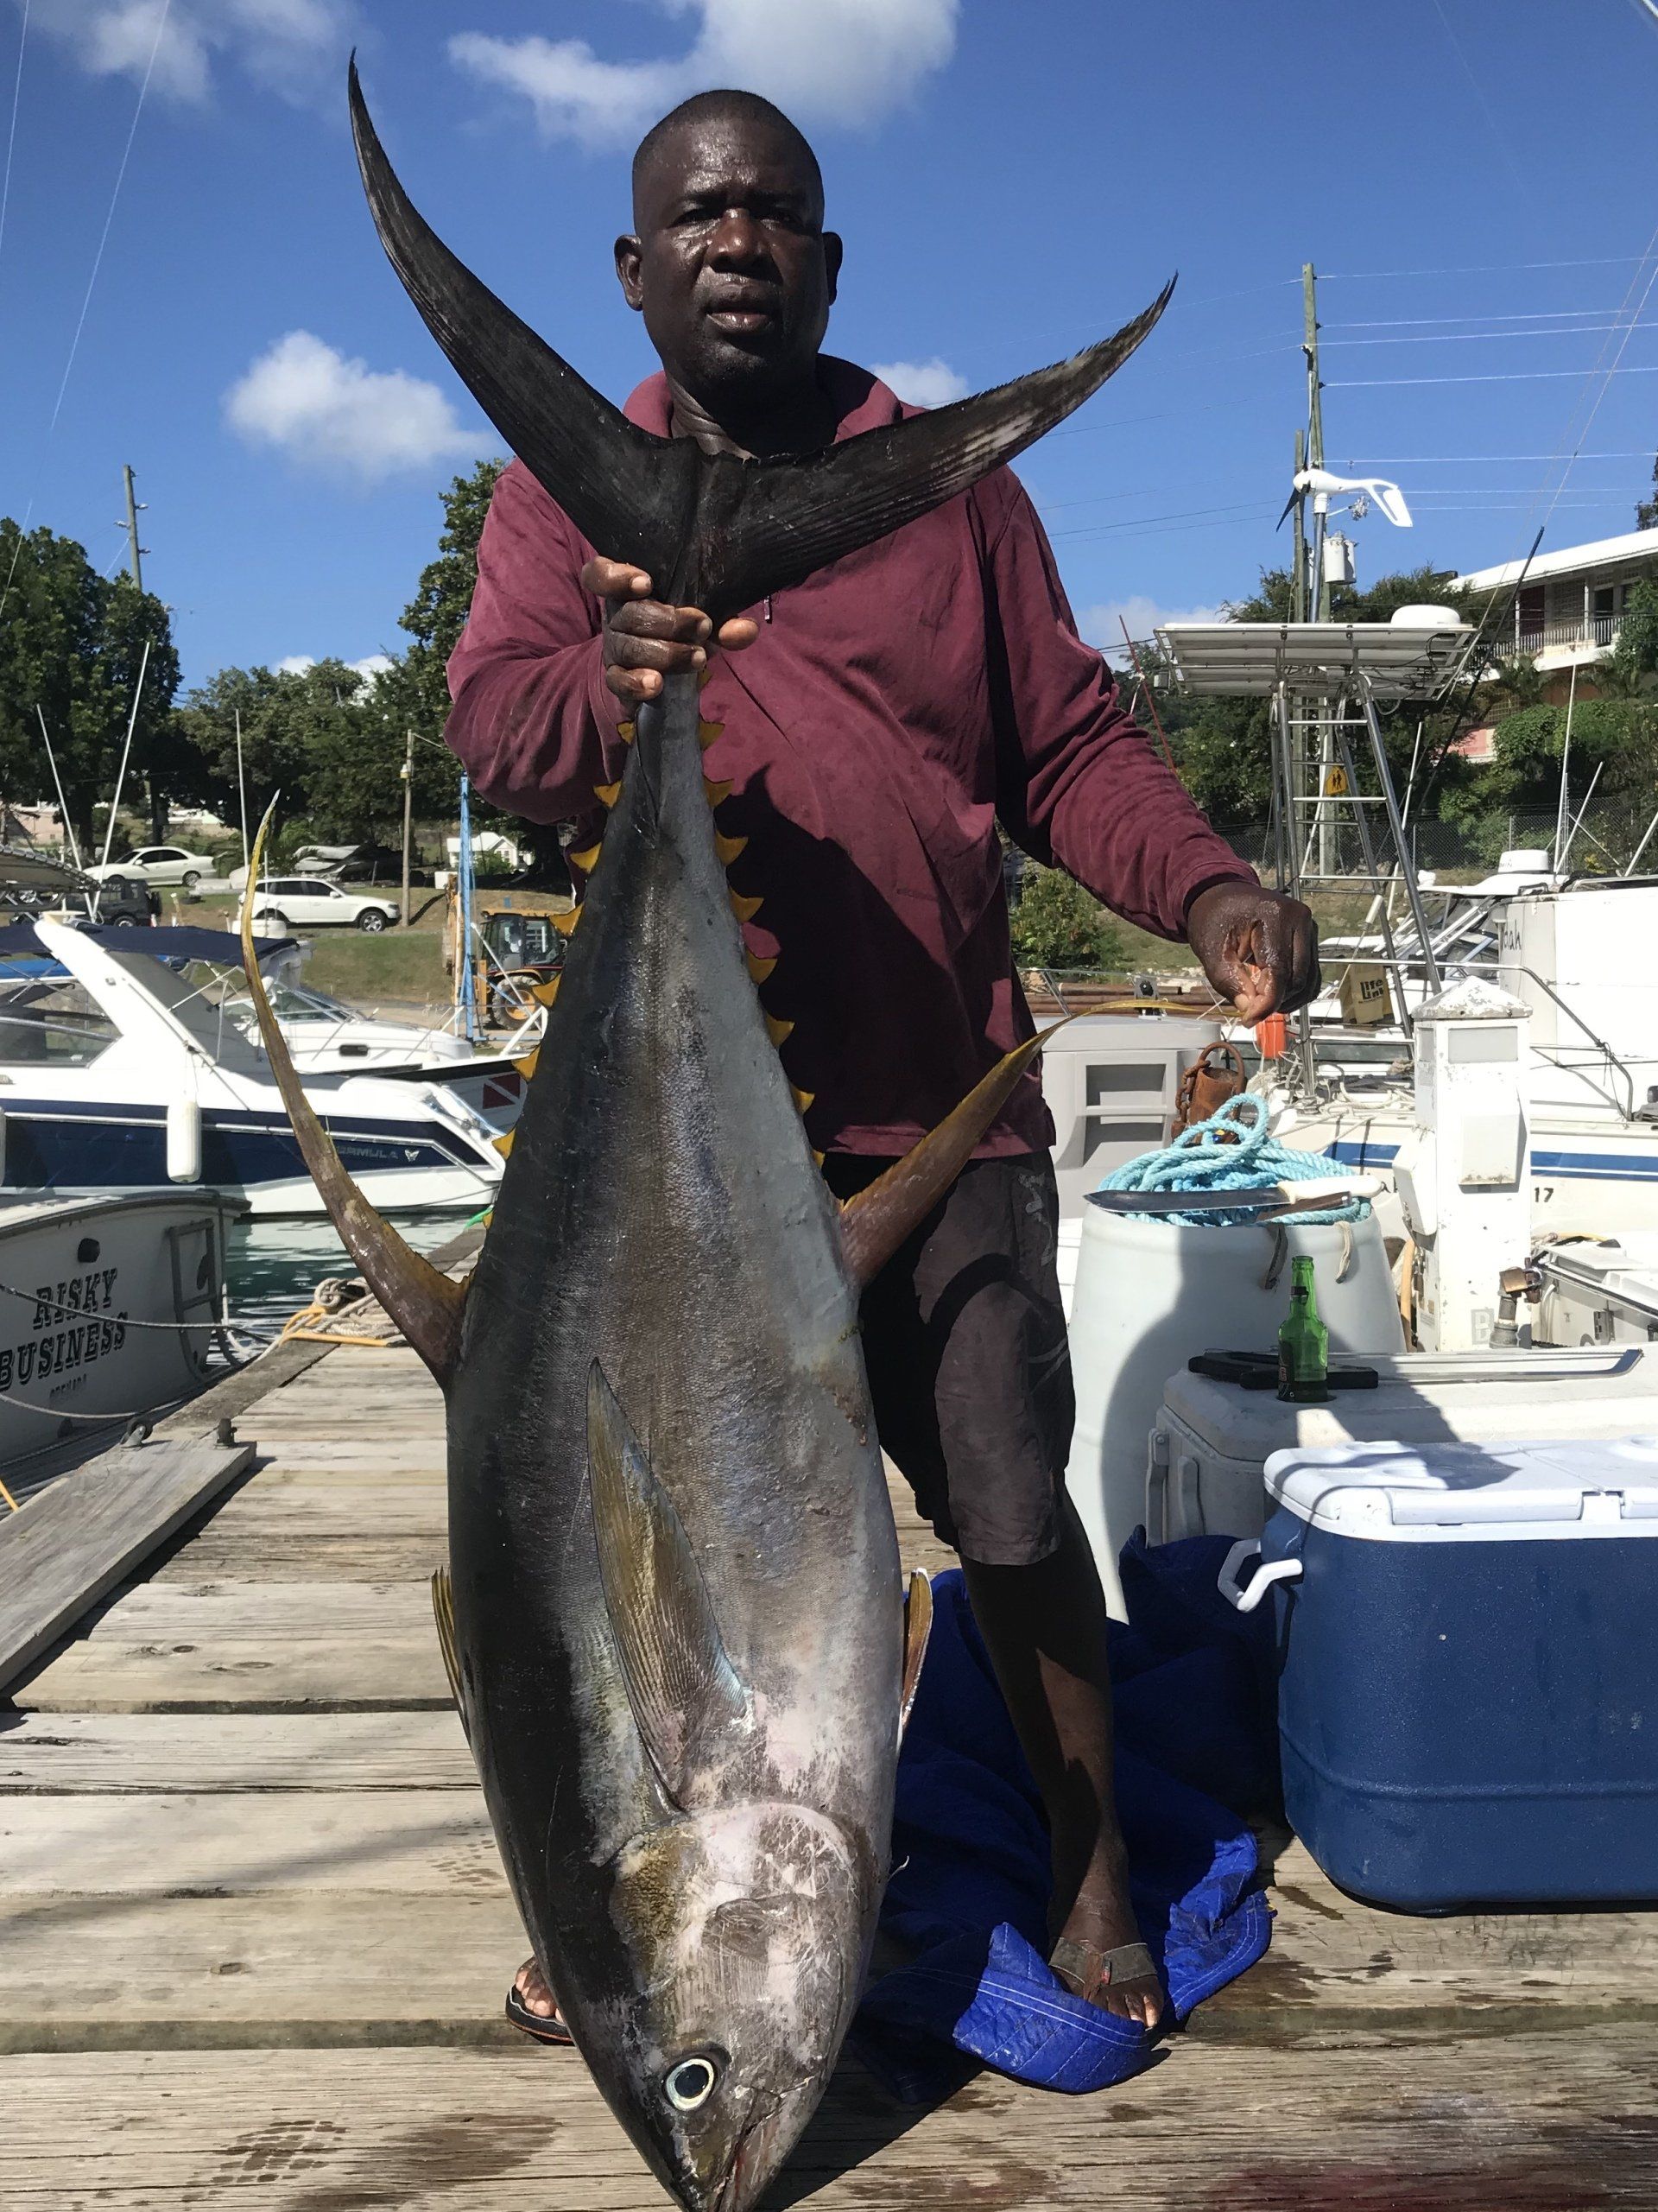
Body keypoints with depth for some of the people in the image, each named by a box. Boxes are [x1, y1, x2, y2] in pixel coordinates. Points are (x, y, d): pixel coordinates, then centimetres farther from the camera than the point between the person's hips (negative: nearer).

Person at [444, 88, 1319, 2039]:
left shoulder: (949, 488, 10)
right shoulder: (564, 495, 9)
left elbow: (1069, 749, 7)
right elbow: (489, 724, -7)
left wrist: (1202, 889, -12)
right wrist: (607, 692, -31)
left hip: (940, 1109, 0)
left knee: (1012, 1510, 5)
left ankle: (1090, 1869, 28)